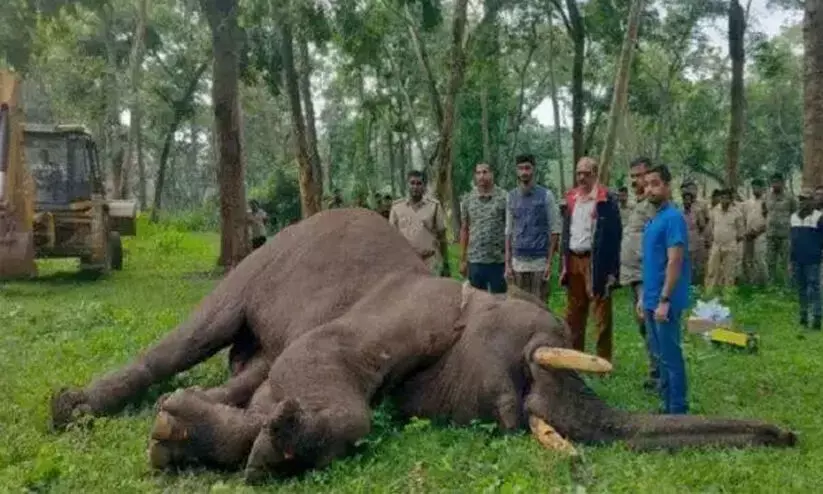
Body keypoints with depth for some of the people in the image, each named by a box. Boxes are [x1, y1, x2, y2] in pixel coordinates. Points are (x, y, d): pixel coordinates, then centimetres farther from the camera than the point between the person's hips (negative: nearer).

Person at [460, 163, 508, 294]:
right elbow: (464, 230, 9)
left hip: (499, 261, -2)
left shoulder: (503, 198, -3)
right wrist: (462, 260, 7)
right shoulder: (467, 200, 6)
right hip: (474, 261, 3)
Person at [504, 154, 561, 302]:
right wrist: (507, 262, 4)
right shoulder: (511, 196, 8)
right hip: (518, 262, 3)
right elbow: (509, 231, 9)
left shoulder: (546, 195, -2)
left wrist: (549, 262, -9)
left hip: (539, 261, -3)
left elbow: (554, 230, -3)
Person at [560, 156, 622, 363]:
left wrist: (611, 269, -16)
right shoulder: (572, 198, 12)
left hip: (596, 262, -6)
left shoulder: (606, 199, -7)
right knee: (573, 313, 14)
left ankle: (603, 360, 9)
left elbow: (613, 235, -11)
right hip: (574, 260, 7)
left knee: (601, 314, 0)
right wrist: (565, 263, 12)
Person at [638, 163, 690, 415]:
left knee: (671, 356, -1)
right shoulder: (654, 219, 13)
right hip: (652, 300, 9)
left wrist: (664, 300, -22)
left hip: (665, 302, -9)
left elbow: (675, 262, -19)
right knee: (660, 355, 14)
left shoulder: (673, 218, -14)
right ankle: (668, 405, 24)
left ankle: (678, 410, 8)